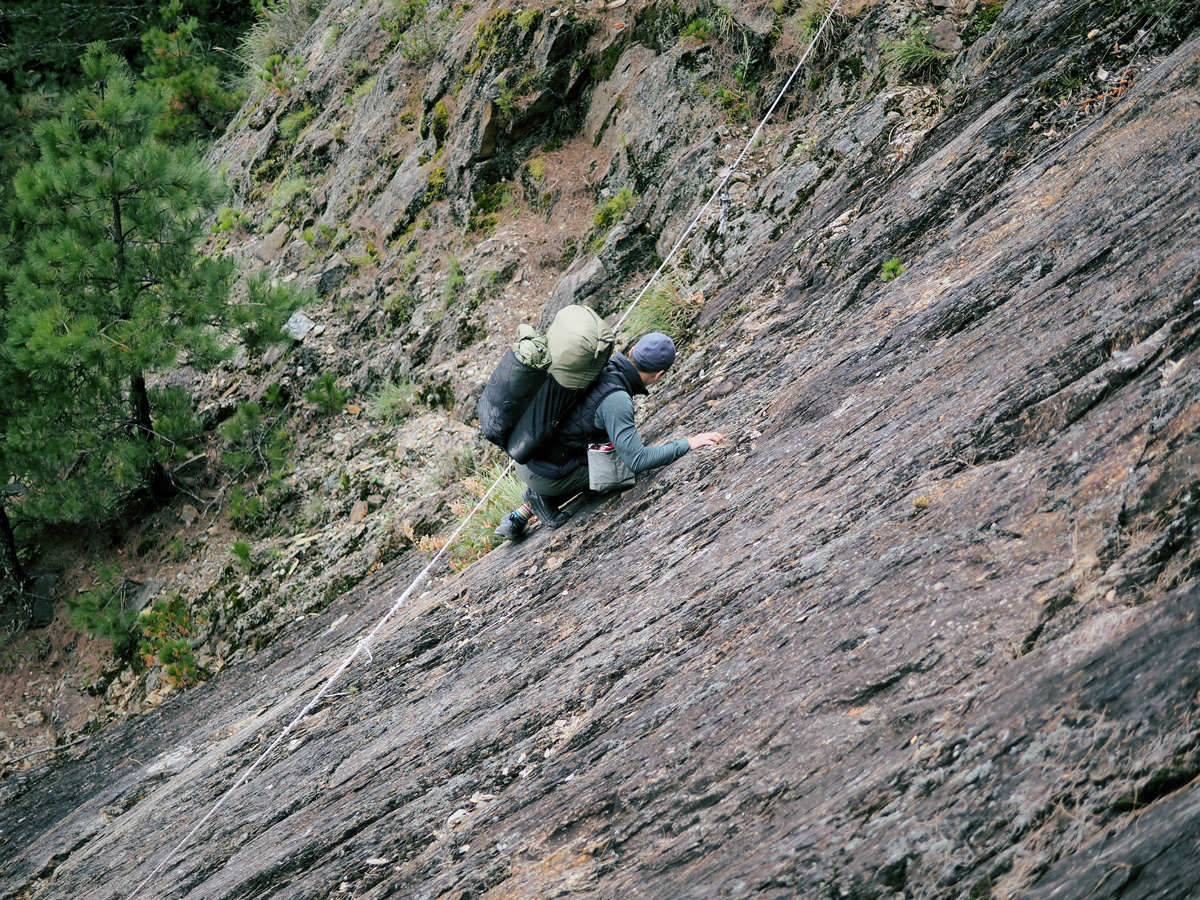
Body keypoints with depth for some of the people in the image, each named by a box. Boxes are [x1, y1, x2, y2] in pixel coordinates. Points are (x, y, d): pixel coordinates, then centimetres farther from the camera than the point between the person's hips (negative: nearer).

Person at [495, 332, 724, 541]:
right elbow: (637, 460, -28)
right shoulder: (616, 400, -23)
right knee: (621, 466, 9)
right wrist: (688, 444, -23)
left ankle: (517, 518, 25)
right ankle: (543, 497, 4)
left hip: (525, 450, 8)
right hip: (542, 474, -8)